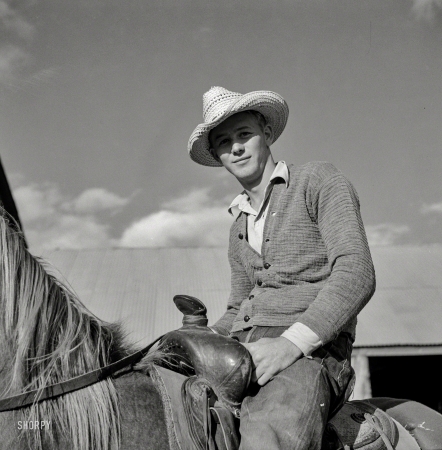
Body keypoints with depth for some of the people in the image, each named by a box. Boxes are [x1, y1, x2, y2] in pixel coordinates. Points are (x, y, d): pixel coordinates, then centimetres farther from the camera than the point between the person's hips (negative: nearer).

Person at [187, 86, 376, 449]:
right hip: (241, 352, 8)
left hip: (310, 350, -7)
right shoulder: (239, 227, 23)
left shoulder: (319, 181, 3)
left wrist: (290, 343, -23)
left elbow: (356, 275, -11)